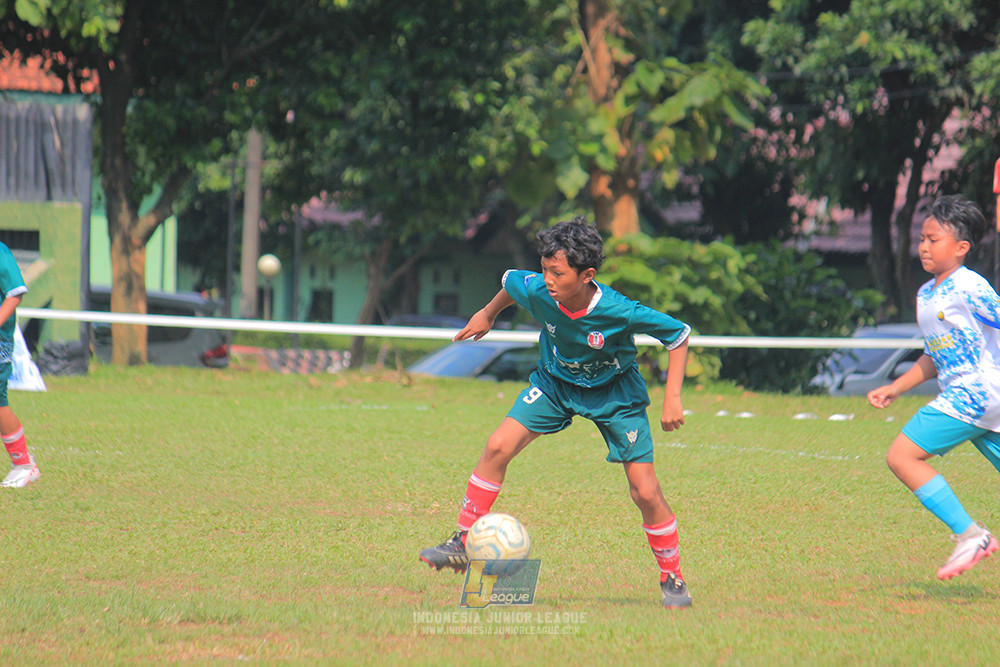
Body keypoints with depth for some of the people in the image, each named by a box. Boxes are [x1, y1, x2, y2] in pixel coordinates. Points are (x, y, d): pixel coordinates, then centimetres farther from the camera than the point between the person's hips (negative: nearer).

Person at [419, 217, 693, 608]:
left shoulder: (619, 312, -35)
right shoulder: (536, 292, -26)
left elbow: (678, 335, -21)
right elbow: (510, 282, 1)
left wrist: (672, 398, -24)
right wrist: (487, 315, 17)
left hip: (614, 392, -3)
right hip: (556, 381, 3)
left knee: (645, 492, -8)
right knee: (499, 447, -14)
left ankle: (672, 579, 11)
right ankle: (463, 545, -2)